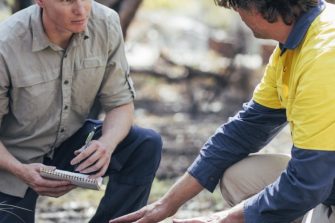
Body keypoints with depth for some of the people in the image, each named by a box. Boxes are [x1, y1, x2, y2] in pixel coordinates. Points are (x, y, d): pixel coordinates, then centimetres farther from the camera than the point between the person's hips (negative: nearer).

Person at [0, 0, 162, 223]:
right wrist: (22, 171, -34)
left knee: (147, 145, -18)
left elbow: (120, 103, -8)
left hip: (71, 144, 3)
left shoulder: (106, 24, -16)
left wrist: (107, 143, -29)